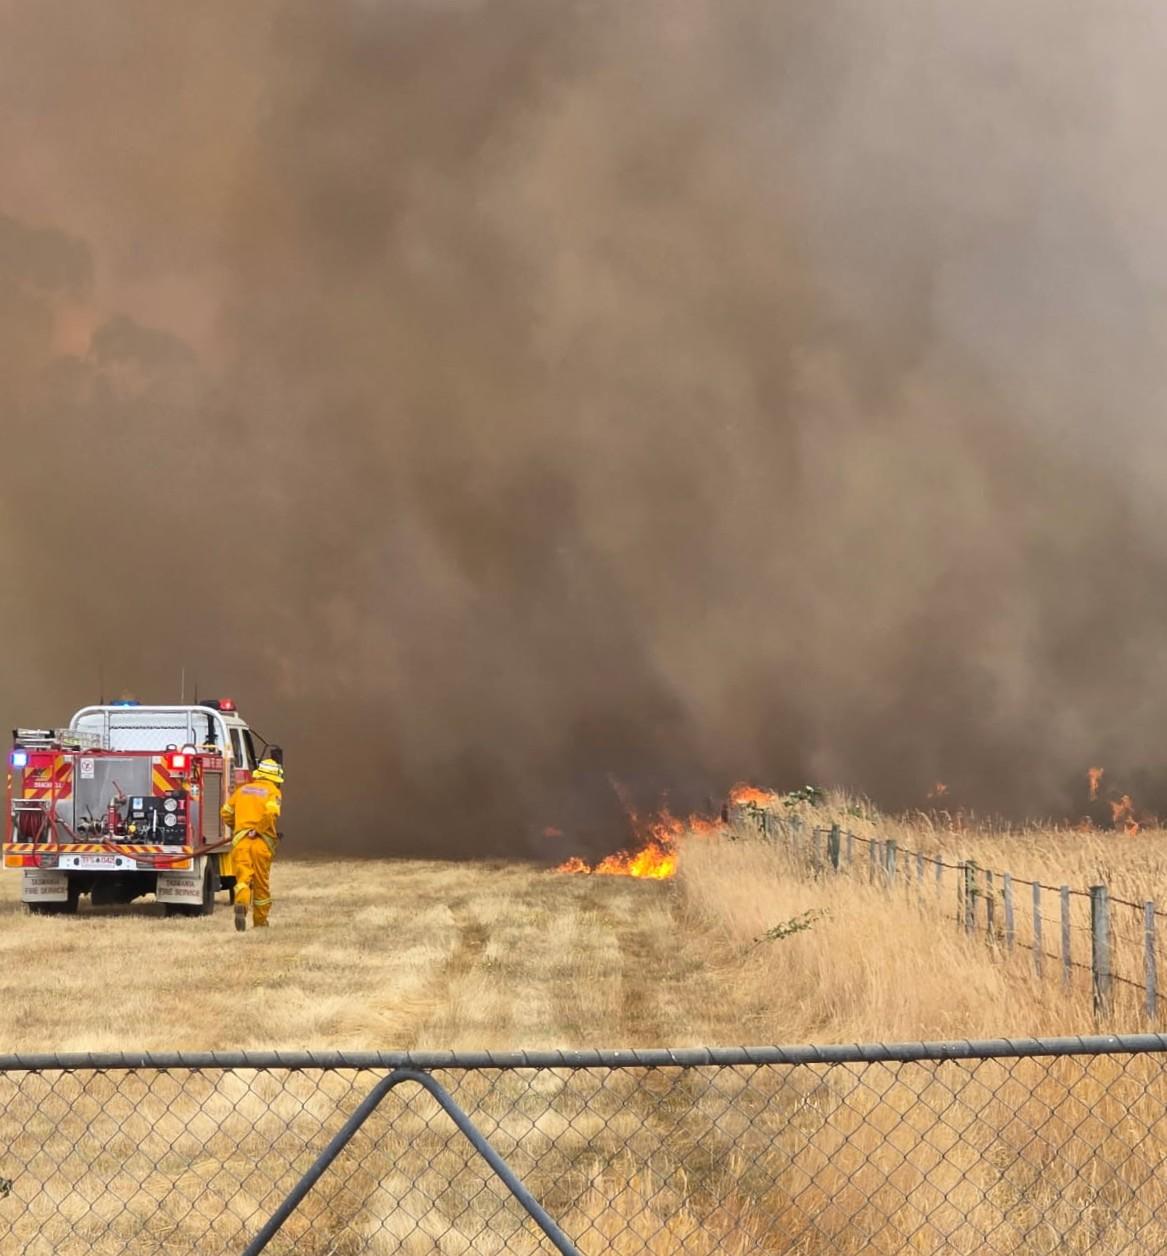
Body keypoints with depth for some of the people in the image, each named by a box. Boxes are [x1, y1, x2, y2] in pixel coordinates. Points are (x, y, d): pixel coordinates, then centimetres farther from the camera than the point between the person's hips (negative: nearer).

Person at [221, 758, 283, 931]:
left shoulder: (243, 789, 16)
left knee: (243, 878, -5)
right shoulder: (274, 792, 1)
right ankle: (260, 921, 20)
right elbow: (271, 813, -18)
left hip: (240, 841, 2)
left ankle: (241, 904, -36)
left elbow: (226, 811, 16)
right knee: (261, 883, 11)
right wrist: (270, 833, -4)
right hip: (261, 842, -2)